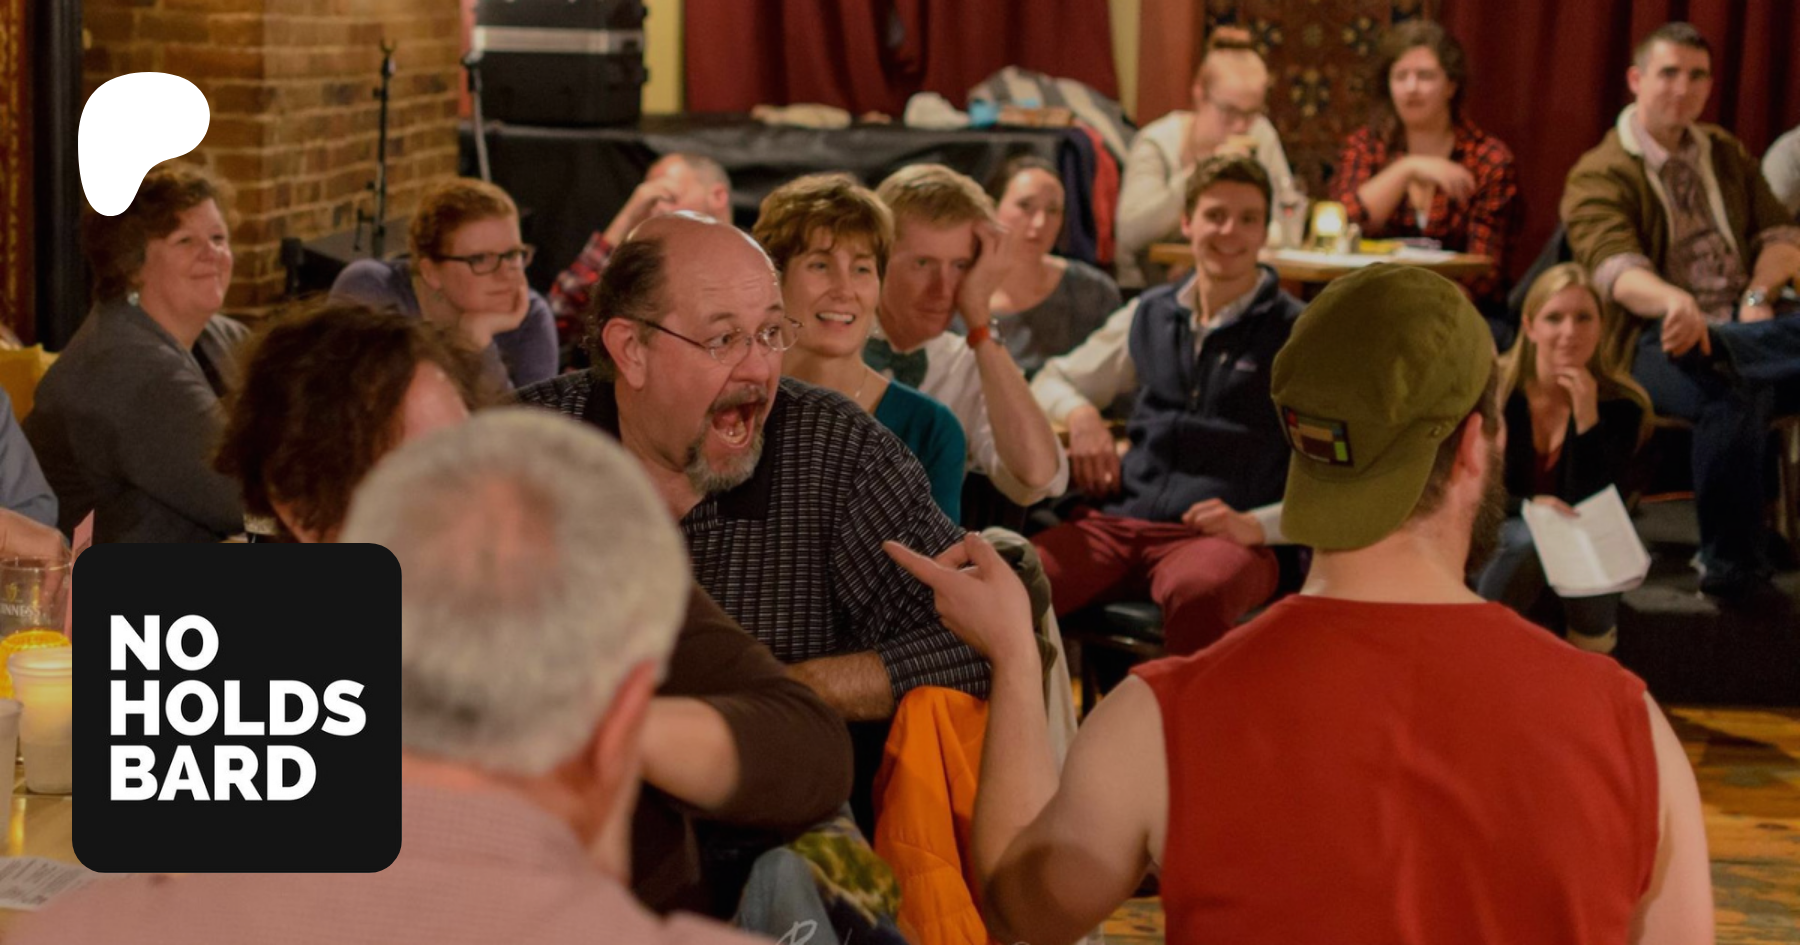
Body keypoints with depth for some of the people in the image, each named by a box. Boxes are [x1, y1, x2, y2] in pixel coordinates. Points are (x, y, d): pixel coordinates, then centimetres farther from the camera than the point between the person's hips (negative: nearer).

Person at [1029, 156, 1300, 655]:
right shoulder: (1148, 316, 21)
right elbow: (1052, 381, 32)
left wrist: (1257, 525, -13)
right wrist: (1079, 414, 8)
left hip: (1220, 537, -4)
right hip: (1121, 520, 4)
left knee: (1197, 594, -42)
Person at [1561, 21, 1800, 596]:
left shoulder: (1725, 155, 23)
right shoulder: (1600, 176, 2)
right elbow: (1616, 269, -15)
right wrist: (1674, 301, -38)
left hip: (1744, 328, 5)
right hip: (1656, 340, -5)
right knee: (1735, 393, -37)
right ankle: (1729, 564, -27)